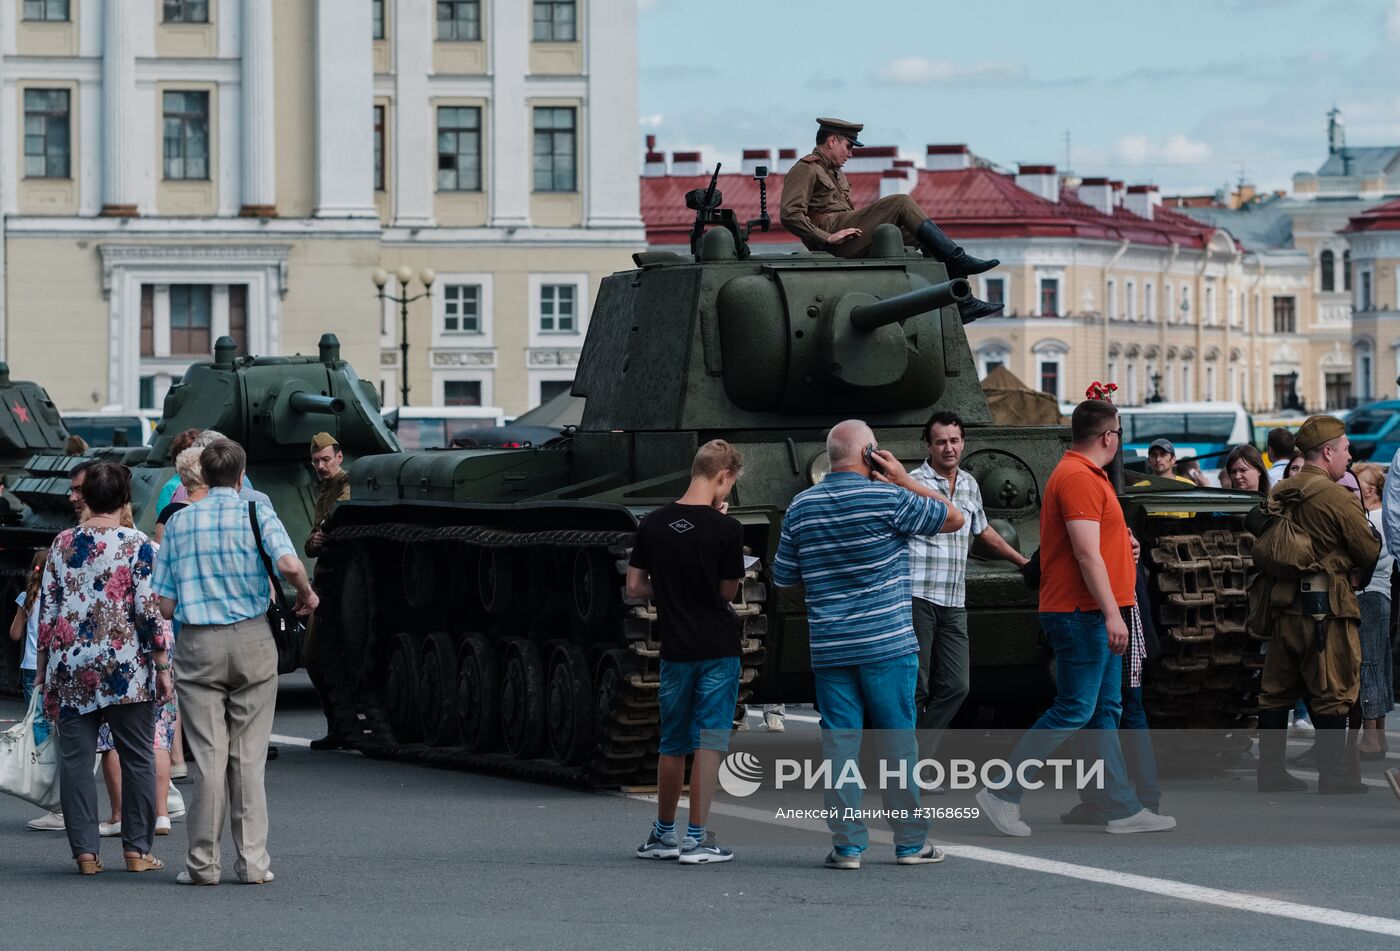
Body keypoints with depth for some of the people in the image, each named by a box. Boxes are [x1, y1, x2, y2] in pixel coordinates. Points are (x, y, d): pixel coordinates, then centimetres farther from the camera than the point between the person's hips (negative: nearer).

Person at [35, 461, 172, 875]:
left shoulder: (62, 544, 5)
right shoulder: (138, 547, -6)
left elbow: (47, 609, 8)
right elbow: (149, 611, -9)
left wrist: (44, 666, 16)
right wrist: (162, 668, -2)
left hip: (70, 669, 3)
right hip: (126, 670, -3)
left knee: (75, 759, 5)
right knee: (137, 759, 7)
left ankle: (85, 852, 2)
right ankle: (137, 850, 8)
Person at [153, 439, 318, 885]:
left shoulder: (180, 521, 6)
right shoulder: (257, 514, 0)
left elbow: (165, 604, 3)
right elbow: (289, 565, -19)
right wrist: (306, 594, 1)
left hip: (198, 645, 1)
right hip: (251, 640, -1)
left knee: (208, 756, 2)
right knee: (248, 757, 5)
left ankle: (203, 862, 2)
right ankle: (253, 861, 5)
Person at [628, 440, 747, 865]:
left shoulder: (653, 524, 0)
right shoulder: (725, 529, -12)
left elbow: (635, 587, 4)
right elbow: (729, 591, -1)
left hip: (674, 650, 4)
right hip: (718, 649, -4)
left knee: (673, 744, 15)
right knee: (710, 741, 0)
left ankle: (662, 834, 23)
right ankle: (697, 838, -2)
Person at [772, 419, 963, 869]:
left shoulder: (801, 506, 6)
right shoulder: (887, 498, -8)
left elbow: (783, 576, 13)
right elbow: (954, 518, 2)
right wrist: (904, 478, 3)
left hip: (828, 647, 3)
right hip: (888, 644, -3)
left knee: (839, 742, 3)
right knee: (898, 739, 4)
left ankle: (847, 845, 2)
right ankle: (911, 842, 8)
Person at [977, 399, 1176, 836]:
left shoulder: (1086, 475, 19)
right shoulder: (1079, 479, -15)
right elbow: (1086, 554, -22)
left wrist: (1121, 545, 13)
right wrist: (1112, 613, -25)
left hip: (1093, 616, 11)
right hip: (1082, 614, -11)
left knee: (1106, 711, 9)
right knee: (1074, 710, -9)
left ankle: (1122, 808, 11)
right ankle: (1003, 793, -5)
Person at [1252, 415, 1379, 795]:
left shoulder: (1279, 494, 7)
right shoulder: (1336, 497, -14)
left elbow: (1260, 551, 14)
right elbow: (1371, 553, -8)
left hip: (1281, 604, 7)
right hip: (1326, 607, -7)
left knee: (1277, 689, 11)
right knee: (1333, 692, 0)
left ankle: (1270, 770, 14)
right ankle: (1332, 774, 1)